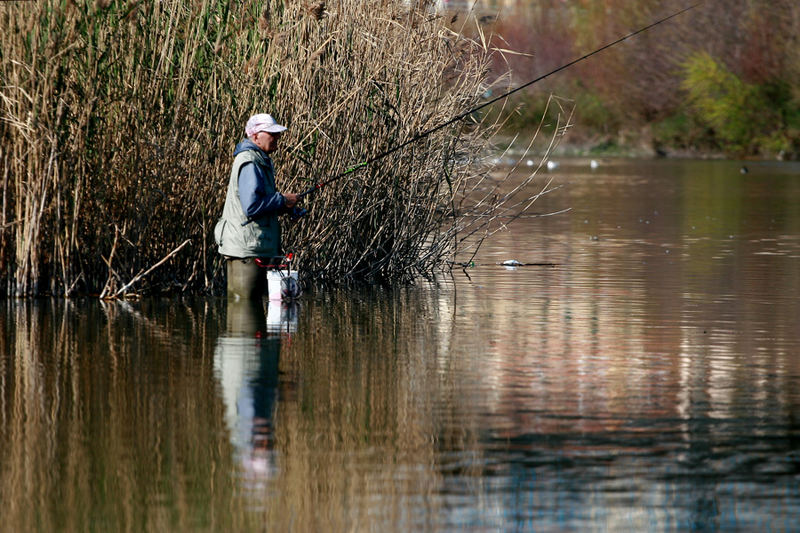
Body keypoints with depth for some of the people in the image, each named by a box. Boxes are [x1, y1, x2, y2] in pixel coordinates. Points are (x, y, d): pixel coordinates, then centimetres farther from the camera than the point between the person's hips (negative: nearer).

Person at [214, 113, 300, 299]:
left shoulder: (261, 160, 20)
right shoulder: (249, 163, -16)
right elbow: (251, 206, -25)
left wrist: (283, 206, 12)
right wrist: (282, 200, -13)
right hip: (246, 249, -11)